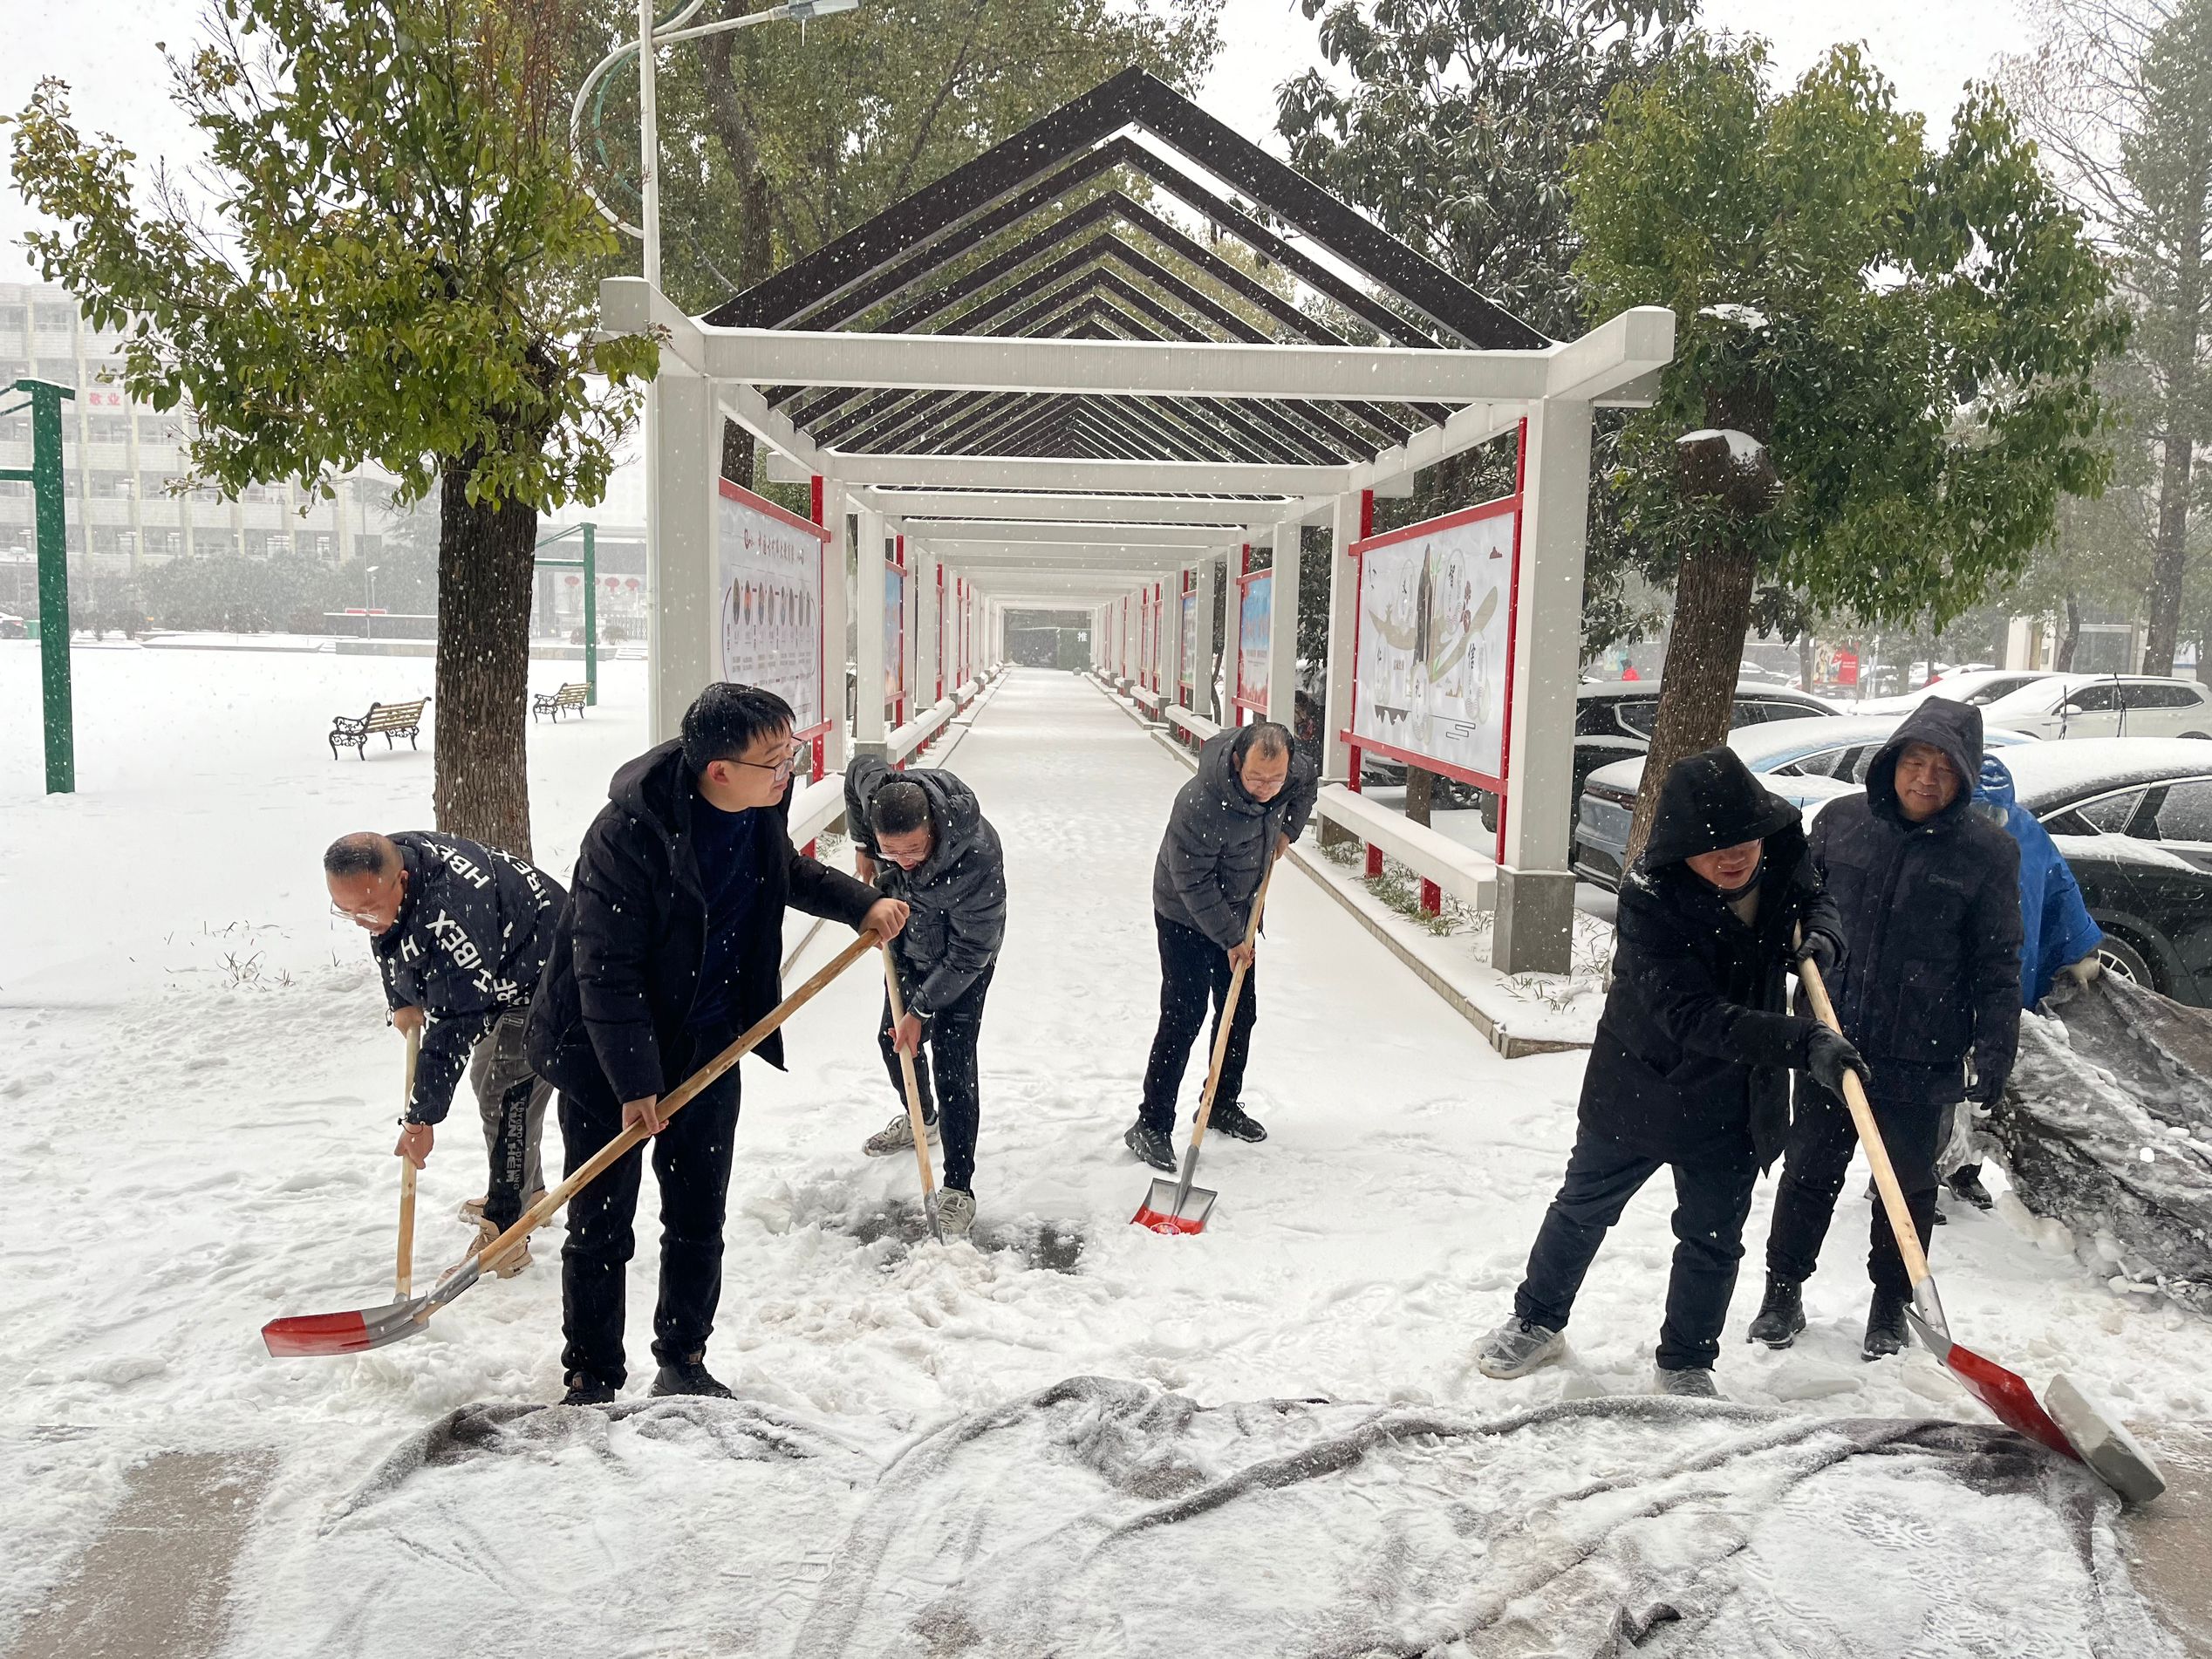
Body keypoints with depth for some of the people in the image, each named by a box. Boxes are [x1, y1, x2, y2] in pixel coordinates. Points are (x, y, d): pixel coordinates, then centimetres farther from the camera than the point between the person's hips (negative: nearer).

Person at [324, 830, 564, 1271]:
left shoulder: (451, 916, -41)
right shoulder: (379, 869, -14)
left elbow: (454, 1026, -37)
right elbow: (388, 938, 11)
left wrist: (422, 1117, -33)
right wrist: (402, 1002, 2)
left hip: (542, 979, -10)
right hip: (494, 981, 10)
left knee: (506, 1094, -16)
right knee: (487, 1080, 21)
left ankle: (505, 1235, -10)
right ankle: (526, 1193, 38)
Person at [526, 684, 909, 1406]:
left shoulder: (760, 808, -7)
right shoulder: (629, 831, -28)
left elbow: (789, 871, 17)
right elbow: (605, 968, -24)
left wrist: (862, 903, 4)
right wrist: (635, 1083, -23)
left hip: (708, 1049, 6)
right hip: (607, 1056, -6)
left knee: (699, 1223, 14)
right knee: (601, 1229, 6)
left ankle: (683, 1364, 32)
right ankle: (591, 1380, 24)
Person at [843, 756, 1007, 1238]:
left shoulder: (978, 860, -42)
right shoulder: (879, 791, -29)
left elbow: (968, 956, -30)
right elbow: (859, 768, -1)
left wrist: (922, 1009, -23)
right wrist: (864, 849, -2)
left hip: (960, 960, -6)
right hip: (907, 943, 6)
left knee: (952, 1066, -10)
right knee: (894, 1039, 21)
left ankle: (958, 1188, 0)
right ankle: (919, 1118, 49)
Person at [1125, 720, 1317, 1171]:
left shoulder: (1292, 769, -16)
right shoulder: (1199, 805, -37)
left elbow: (1306, 784, 13)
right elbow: (1193, 883, -27)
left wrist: (1287, 829, 2)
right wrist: (1231, 938, -19)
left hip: (1237, 909, 7)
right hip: (1186, 918, -7)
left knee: (1241, 1013, 14)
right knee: (1183, 1019, -9)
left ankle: (1222, 1106, 32)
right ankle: (1151, 1125, 1)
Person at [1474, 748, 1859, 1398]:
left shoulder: (1780, 859, -15)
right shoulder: (1650, 901, -31)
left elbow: (1814, 900, 10)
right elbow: (1694, 1017, -36)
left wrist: (1822, 933, -14)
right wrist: (1803, 1043, -46)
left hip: (1735, 1101, 4)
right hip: (1639, 1086, -3)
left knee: (1713, 1237, 13)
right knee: (1584, 1208, 16)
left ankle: (1686, 1364, 33)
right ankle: (1538, 1321, 38)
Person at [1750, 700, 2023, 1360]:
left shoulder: (1989, 852, -4)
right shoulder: (1841, 821, 0)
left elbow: (1999, 965, -2)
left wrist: (1994, 1050, -7)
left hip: (1923, 1058, -2)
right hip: (1829, 1040, 2)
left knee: (1908, 1183, 13)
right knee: (1809, 1170, 12)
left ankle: (1891, 1306, 31)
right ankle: (1783, 1289, 28)